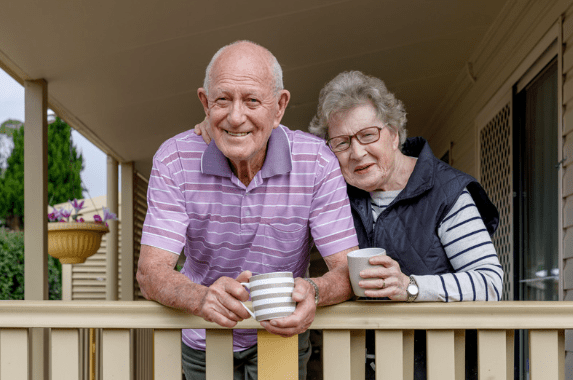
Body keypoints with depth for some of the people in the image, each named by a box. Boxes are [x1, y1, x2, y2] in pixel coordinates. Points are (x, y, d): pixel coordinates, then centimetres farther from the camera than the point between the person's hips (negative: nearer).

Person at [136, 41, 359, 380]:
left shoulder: (317, 162, -16)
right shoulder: (174, 159, -16)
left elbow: (348, 270, -18)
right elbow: (151, 272, -21)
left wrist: (312, 291, -42)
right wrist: (201, 298, -44)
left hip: (282, 336, -2)